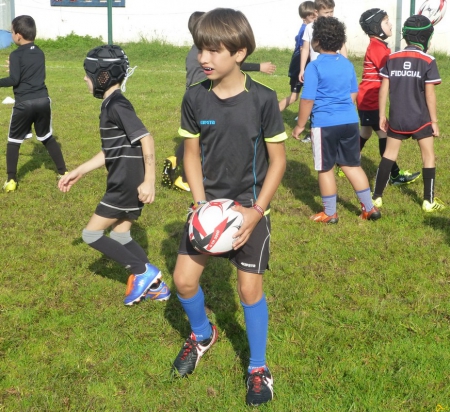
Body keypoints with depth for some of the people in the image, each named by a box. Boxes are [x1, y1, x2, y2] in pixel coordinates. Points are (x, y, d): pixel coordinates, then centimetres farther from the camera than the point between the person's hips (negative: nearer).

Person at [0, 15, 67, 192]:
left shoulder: (16, 55, -7)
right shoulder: (40, 53, 11)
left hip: (24, 103, -5)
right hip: (43, 100, 5)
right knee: (47, 138, 19)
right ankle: (63, 172, 20)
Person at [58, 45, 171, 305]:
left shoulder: (117, 105, -16)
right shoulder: (112, 104, 15)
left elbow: (146, 139, -24)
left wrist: (149, 181, -26)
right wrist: (79, 172, 24)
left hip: (127, 184, -10)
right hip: (126, 182, 10)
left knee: (91, 234, -1)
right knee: (120, 235, 17)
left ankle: (144, 271, 1)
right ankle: (155, 286, 21)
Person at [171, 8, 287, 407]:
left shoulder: (263, 100, -15)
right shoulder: (194, 98, -7)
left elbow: (278, 158, -9)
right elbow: (191, 153, 1)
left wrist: (257, 211, -15)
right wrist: (200, 204, -11)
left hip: (250, 207, -3)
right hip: (209, 204, 3)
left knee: (250, 287, 2)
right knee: (184, 279, 3)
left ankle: (258, 368, 22)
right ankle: (202, 335, 35)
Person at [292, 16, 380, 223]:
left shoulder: (314, 67, -12)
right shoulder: (347, 64, 7)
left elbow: (308, 99, -12)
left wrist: (300, 125, -2)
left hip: (325, 124, -6)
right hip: (350, 122, 6)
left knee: (325, 169, 8)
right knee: (352, 165, 16)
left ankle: (329, 214, 17)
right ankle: (369, 208, 19)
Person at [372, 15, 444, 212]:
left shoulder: (392, 58, 1)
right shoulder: (428, 61, -10)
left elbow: (384, 89, 0)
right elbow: (429, 94, -10)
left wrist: (382, 115, 9)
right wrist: (434, 120, -2)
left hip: (396, 118, 3)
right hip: (421, 119, -3)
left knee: (389, 154, 15)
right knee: (429, 156, 11)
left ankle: (377, 196, 15)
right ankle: (429, 201, 13)